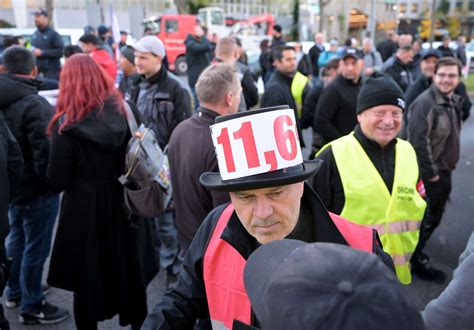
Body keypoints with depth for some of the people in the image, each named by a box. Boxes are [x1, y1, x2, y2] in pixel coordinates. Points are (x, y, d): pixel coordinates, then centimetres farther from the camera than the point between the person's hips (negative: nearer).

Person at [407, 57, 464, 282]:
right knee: (422, 219, 3)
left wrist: (445, 169, 14)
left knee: (434, 219, 19)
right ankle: (416, 262, 20)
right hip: (427, 174, -9)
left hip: (444, 172, 9)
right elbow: (419, 141, -24)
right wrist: (431, 172, -19)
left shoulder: (454, 101, 9)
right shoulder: (425, 102, -20)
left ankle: (416, 253, 36)